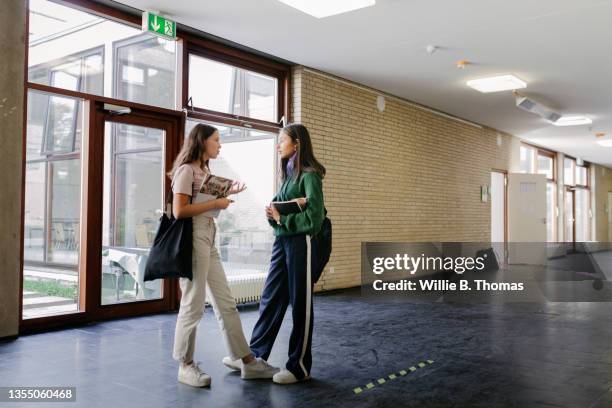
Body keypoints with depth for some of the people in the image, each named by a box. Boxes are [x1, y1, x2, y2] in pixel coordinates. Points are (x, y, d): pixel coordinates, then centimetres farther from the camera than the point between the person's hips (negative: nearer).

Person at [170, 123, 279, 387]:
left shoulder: (205, 171, 19)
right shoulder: (187, 170, -9)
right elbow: (179, 211, -19)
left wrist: (226, 196, 9)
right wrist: (216, 203, -15)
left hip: (209, 240, 9)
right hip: (192, 240, -9)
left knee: (226, 303, 8)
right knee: (193, 305, -1)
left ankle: (248, 362, 12)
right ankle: (186, 366, 13)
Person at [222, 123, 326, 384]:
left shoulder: (309, 175, -10)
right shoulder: (288, 173, 14)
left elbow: (314, 218, -16)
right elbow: (280, 209, 12)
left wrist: (281, 218, -12)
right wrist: (272, 214, -9)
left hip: (301, 243, -8)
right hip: (281, 241, 8)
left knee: (300, 304, 2)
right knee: (270, 300, 11)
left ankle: (300, 367, 14)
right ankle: (254, 356, 22)